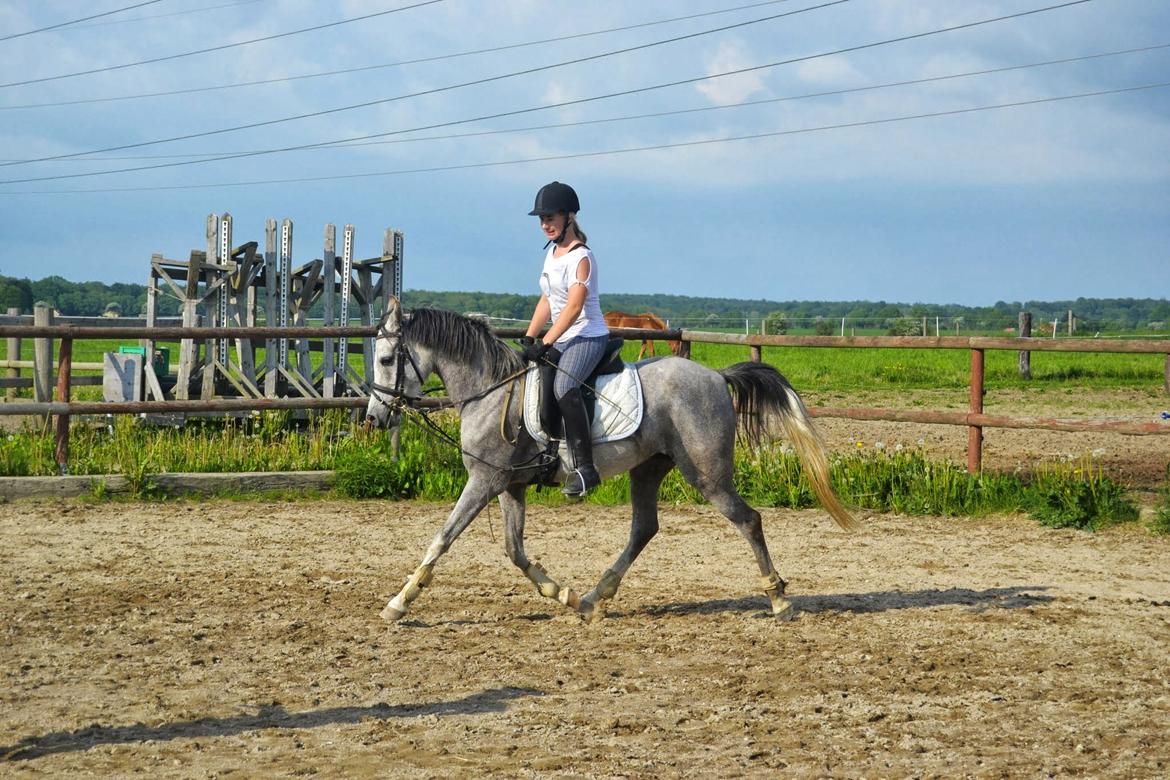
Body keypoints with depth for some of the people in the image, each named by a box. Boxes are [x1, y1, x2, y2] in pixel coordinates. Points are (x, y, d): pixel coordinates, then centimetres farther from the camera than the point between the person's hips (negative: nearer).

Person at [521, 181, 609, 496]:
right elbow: (547, 301, 19)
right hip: (561, 340, 10)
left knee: (564, 387, -34)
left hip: (588, 336, -10)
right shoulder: (552, 253, 14)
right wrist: (528, 339, 9)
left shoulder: (581, 257, -14)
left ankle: (584, 467, -37)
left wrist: (544, 344, -26)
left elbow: (573, 307, -22)